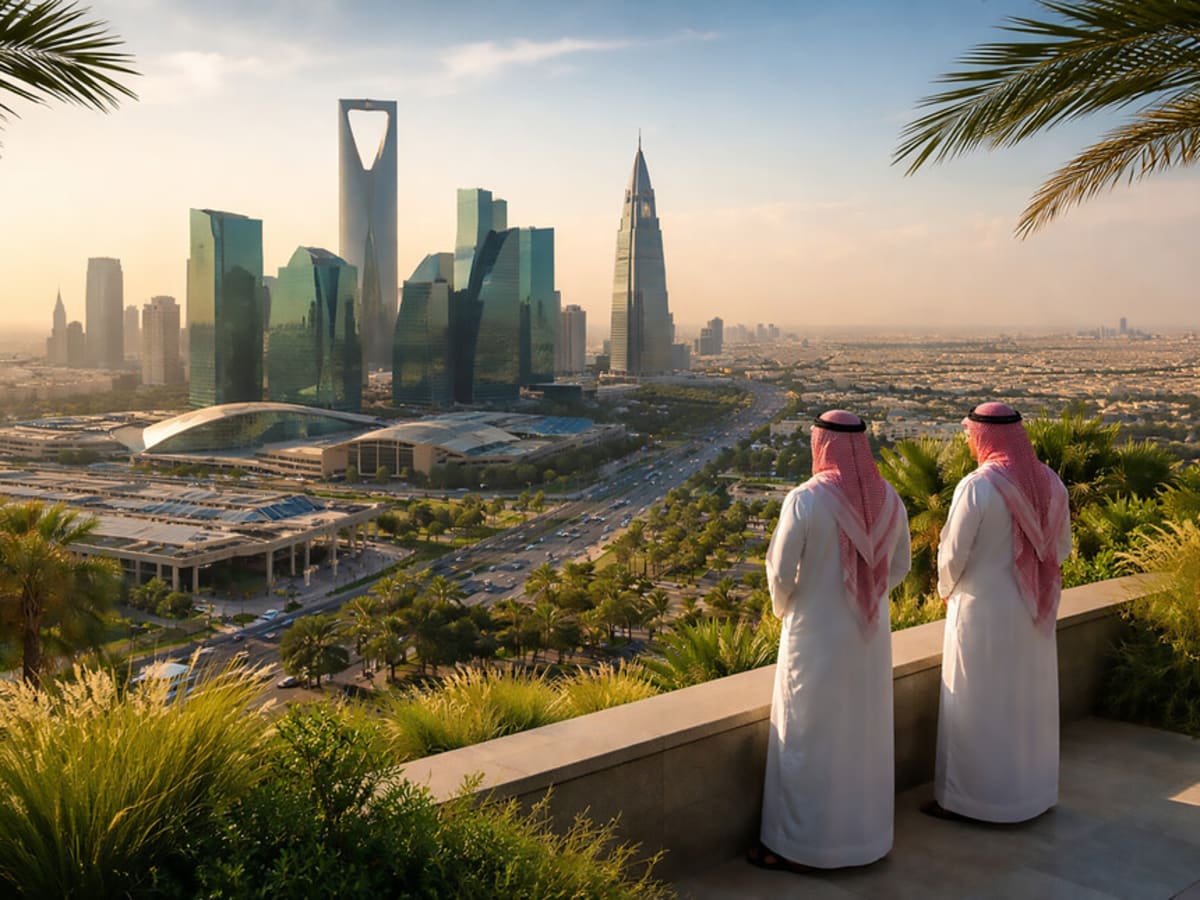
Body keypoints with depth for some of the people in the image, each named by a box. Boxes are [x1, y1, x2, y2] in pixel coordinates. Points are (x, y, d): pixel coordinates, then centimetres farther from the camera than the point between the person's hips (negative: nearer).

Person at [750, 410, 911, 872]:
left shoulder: (805, 500, -20)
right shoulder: (889, 499, -3)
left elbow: (780, 571, -13)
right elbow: (899, 567, 7)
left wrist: (783, 606, 6)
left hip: (816, 633, -5)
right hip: (870, 635, 5)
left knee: (807, 738, 7)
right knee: (864, 734, 18)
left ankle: (798, 845, 16)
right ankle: (864, 832, 32)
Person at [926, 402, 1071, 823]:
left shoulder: (977, 486, -21)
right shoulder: (1050, 483, -3)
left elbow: (952, 554, -15)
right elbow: (1061, 548, 6)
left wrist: (947, 589, 4)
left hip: (983, 609, -6)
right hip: (1035, 610, 6)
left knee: (977, 705, 6)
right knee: (1029, 700, 18)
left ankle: (964, 797, 17)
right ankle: (1031, 789, 31)